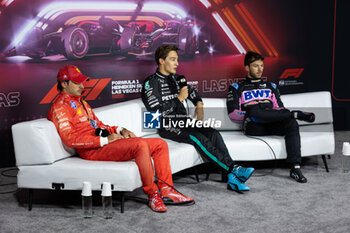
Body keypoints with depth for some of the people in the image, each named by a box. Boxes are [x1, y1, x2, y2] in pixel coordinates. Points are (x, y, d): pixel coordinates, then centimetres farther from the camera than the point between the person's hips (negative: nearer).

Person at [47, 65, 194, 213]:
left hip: (104, 142, 10)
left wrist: (120, 130, 9)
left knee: (160, 144, 1)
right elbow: (70, 139, -17)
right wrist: (105, 140, -18)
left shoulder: (80, 102, 27)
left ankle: (167, 191, -3)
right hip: (92, 150, -10)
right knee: (140, 145, -33)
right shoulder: (60, 106, -5)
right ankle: (152, 194, -22)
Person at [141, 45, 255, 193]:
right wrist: (179, 99, -10)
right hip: (167, 126, -6)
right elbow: (155, 111, -14)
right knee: (197, 138, -31)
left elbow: (193, 93, 35)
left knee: (213, 133, -21)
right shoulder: (151, 83, -3)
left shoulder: (178, 79, 18)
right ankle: (233, 169, -33)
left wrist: (199, 104, 13)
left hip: (185, 122, 6)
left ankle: (233, 179, -30)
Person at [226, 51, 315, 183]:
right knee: (253, 109, -38)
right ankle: (295, 114, -29)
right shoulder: (237, 88, 18)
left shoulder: (271, 87, 30)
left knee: (291, 122, -31)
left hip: (272, 126, 3)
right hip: (253, 127, -3)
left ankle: (295, 167, -41)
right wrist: (249, 114, -9)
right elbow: (232, 113, 6)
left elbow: (279, 108, 22)